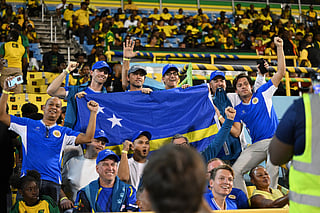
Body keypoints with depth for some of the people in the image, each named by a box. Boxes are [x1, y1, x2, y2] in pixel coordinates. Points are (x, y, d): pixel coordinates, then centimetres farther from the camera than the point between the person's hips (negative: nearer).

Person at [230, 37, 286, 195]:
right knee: (235, 171, -12)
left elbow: (280, 72, 5)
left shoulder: (262, 94, 10)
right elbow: (236, 132, 6)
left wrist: (279, 48, -1)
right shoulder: (238, 110, 16)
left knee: (272, 170, -30)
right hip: (256, 145, 3)